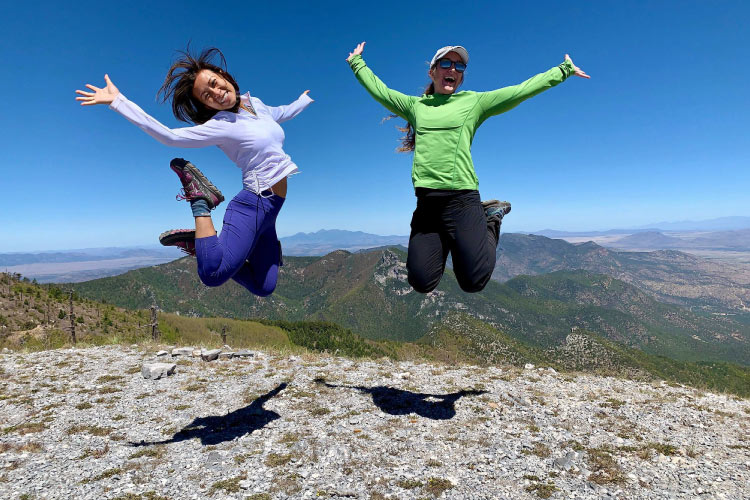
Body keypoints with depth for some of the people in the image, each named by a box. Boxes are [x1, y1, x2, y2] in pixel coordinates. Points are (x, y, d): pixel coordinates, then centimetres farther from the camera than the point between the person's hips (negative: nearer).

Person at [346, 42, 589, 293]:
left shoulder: (475, 102, 11)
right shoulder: (415, 105, 17)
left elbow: (522, 90, 14)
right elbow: (377, 88, 28)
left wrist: (564, 69, 17)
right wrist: (356, 62, 35)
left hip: (462, 199, -2)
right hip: (426, 201, 3)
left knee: (474, 282, -2)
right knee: (421, 282, 0)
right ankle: (445, 242, 28)